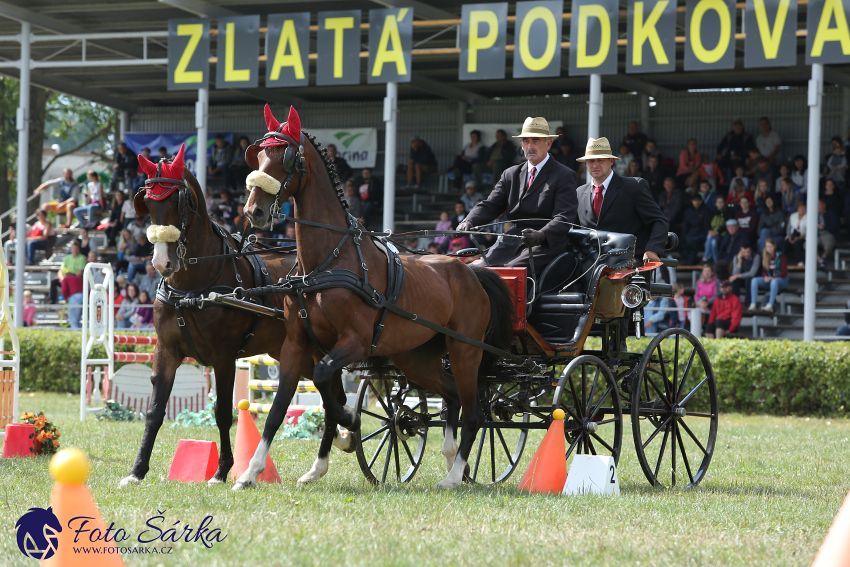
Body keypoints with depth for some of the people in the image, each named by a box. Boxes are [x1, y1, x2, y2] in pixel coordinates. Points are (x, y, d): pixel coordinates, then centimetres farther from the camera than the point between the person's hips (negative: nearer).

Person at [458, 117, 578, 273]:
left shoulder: (565, 176, 2)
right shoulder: (511, 174, 20)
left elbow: (564, 217, -10)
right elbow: (491, 205, 12)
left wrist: (541, 235, -30)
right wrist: (469, 222, -10)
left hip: (546, 244, -5)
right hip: (512, 242, 5)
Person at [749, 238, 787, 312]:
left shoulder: (780, 256, -5)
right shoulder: (764, 256, 9)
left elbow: (783, 272, -10)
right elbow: (763, 271, 10)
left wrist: (772, 278, -24)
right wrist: (765, 277, -14)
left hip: (781, 280, -5)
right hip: (768, 280, 5)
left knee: (774, 281, -41)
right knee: (754, 280, -21)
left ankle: (770, 305, -50)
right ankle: (753, 305, -33)